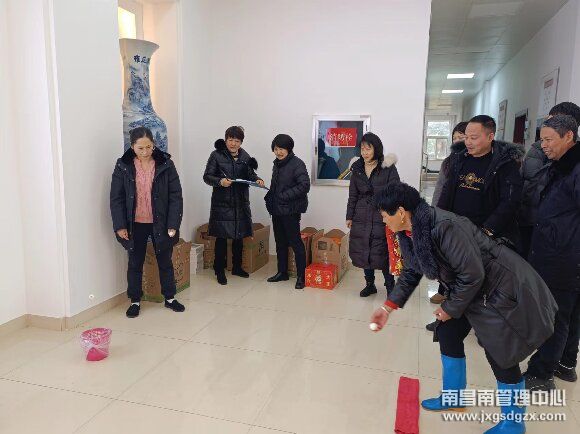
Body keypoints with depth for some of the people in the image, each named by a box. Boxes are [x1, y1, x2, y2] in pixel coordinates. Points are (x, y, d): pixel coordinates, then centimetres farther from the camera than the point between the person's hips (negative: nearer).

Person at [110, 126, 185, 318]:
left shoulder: (166, 164, -8)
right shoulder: (123, 166, -5)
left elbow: (175, 196, -7)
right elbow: (116, 198, -2)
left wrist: (173, 224, -12)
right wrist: (120, 226, -7)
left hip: (160, 223, 0)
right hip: (135, 224, 1)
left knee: (165, 261, 14)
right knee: (135, 263, 13)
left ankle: (170, 298, 31)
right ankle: (135, 301, 29)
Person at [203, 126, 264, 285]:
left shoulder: (245, 156, 7)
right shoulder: (217, 155, -5)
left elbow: (250, 174, 15)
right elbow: (207, 176, -6)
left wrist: (257, 180, -7)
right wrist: (220, 181, -24)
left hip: (241, 202, 5)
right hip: (222, 202, -4)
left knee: (239, 236, 13)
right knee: (221, 237, -1)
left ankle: (237, 267, 30)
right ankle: (219, 270, 13)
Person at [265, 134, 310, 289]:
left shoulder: (297, 164, -12)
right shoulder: (277, 164, 14)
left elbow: (304, 185, -20)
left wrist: (284, 196, -20)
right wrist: (270, 197, 8)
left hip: (291, 210, -8)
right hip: (276, 209, 8)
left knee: (295, 242, -3)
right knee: (280, 242, 15)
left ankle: (301, 276, 7)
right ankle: (282, 272, 27)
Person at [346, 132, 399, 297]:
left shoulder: (388, 168, -6)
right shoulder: (357, 168, 8)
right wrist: (349, 216, 12)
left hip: (381, 217, -4)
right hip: (361, 217, 4)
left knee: (383, 252, -2)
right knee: (363, 251, 9)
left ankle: (390, 285, 16)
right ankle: (370, 284, 26)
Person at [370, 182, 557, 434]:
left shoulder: (444, 227, -34)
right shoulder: (409, 232, -5)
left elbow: (472, 274, -28)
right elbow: (411, 273, 7)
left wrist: (451, 308, -14)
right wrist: (388, 308, 1)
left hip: (501, 287, -9)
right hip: (466, 288, 9)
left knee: (501, 356, 0)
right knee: (448, 334, 12)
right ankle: (453, 398, 34)